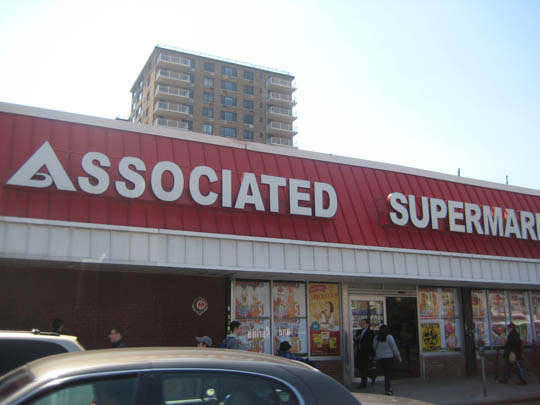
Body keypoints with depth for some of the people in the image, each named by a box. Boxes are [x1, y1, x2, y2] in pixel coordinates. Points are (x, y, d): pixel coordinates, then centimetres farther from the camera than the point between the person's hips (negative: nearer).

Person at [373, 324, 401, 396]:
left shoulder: (376, 338, 6)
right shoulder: (389, 337, -7)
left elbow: (374, 347, 11)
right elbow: (394, 348, -5)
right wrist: (399, 357, 4)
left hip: (379, 358, 4)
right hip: (388, 357, -4)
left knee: (386, 373, 14)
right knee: (388, 374, -3)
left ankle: (389, 388, 16)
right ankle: (387, 390, -9)